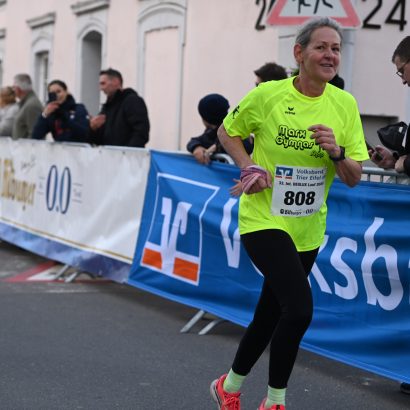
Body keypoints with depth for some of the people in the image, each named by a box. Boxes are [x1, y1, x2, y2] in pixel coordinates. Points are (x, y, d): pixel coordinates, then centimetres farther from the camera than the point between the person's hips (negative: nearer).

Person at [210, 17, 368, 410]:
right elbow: (227, 131, 6)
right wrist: (248, 166, -10)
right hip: (264, 219, -5)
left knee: (270, 314, 16)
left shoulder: (345, 104, -3)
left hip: (308, 230, 5)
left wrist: (336, 152, -20)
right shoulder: (267, 95, -11)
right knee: (300, 308, -20)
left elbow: (354, 178, -1)